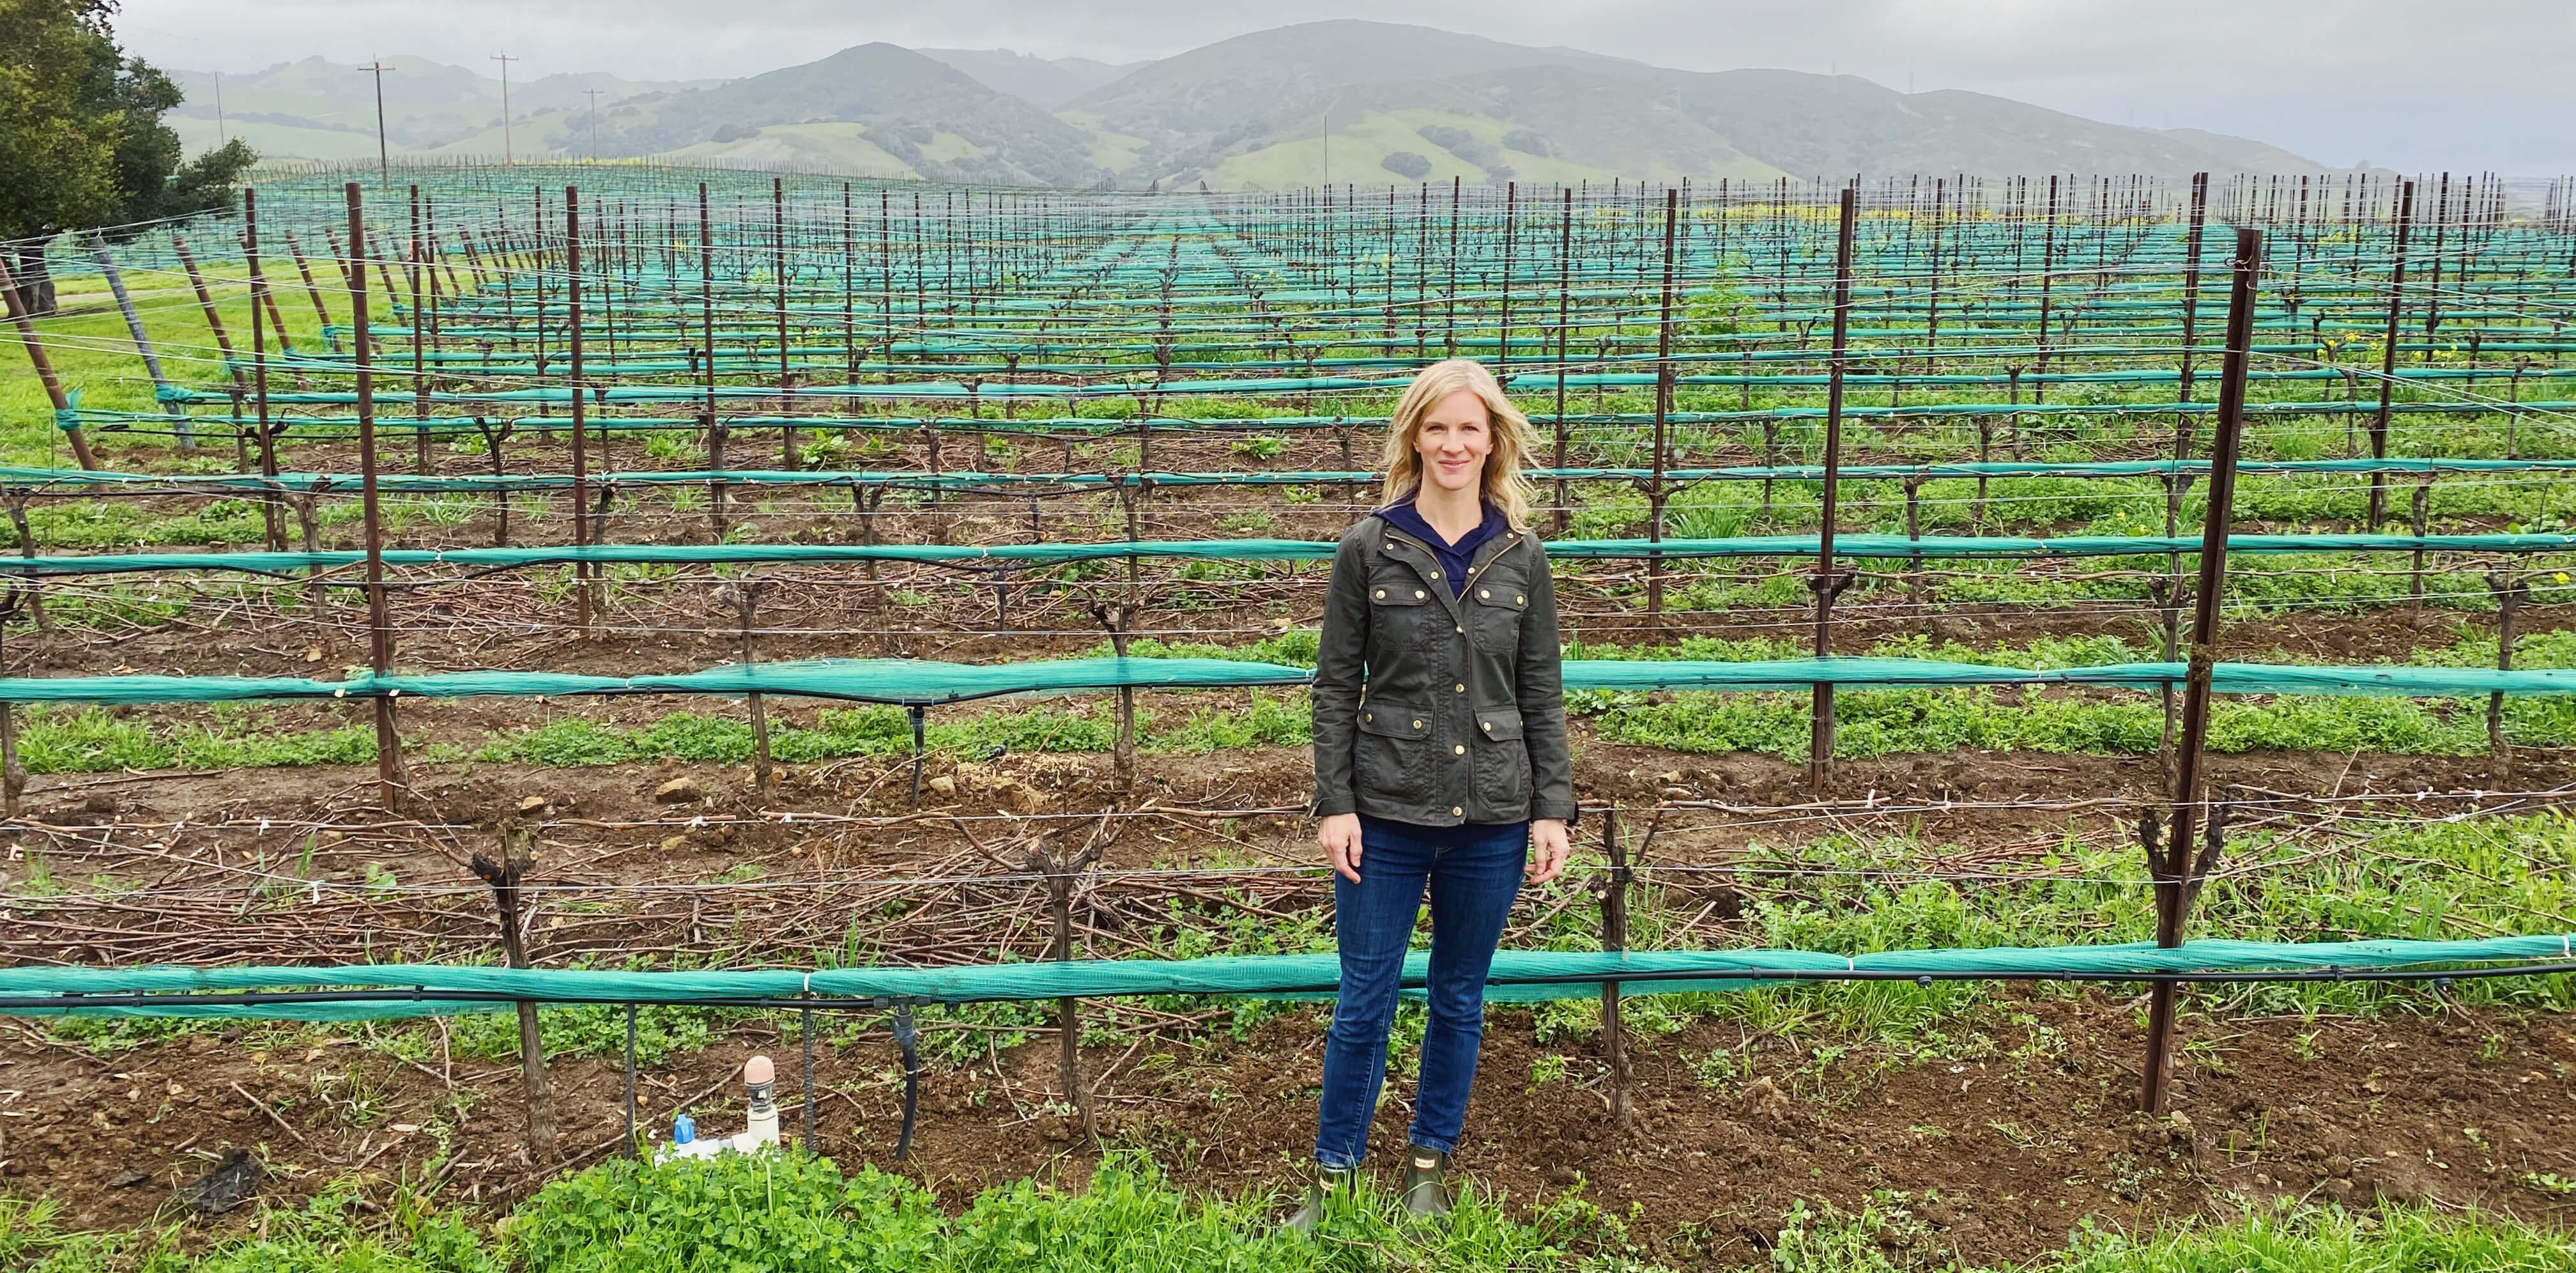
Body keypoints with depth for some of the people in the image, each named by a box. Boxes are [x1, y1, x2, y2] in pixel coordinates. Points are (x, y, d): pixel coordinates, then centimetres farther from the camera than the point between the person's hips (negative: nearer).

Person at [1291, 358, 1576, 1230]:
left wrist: (1552, 809, 0)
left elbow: (1543, 696, 6)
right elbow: (1336, 686, -1)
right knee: (1364, 1002, 6)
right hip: (1386, 816, -1)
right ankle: (1333, 1175, 22)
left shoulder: (1522, 559, 3)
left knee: (1459, 1001, 14)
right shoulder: (1368, 551, -3)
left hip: (1491, 820, 2)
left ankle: (1429, 1164, 31)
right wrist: (1334, 804, -7)